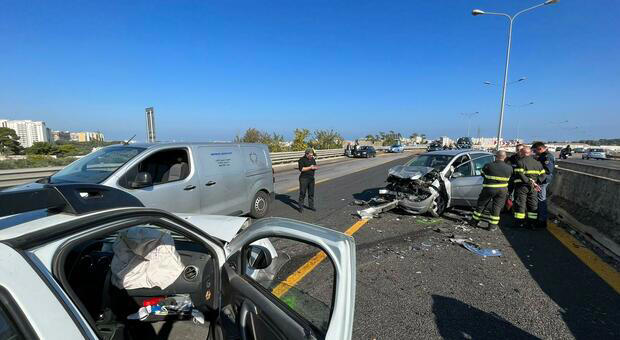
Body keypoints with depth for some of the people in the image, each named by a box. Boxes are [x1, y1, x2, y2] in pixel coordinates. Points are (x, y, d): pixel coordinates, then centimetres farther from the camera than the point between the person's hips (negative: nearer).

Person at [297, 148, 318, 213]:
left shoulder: (313, 159, 12)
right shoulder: (302, 160, -8)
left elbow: (314, 167, 18)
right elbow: (301, 169, -17)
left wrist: (315, 168, -6)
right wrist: (310, 167, -18)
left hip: (311, 178, 6)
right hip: (304, 179, -6)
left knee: (311, 193, 9)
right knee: (302, 193, -3)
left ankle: (311, 206, 21)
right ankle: (301, 207, 5)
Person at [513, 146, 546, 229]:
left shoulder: (520, 162, -9)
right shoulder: (537, 163, 10)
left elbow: (520, 175, -21)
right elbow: (543, 175, 6)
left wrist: (530, 182, -19)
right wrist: (536, 183, -3)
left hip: (522, 186, -5)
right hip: (533, 188, 5)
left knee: (520, 204, 2)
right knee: (533, 205, 14)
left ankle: (520, 222, 5)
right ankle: (532, 223, 18)